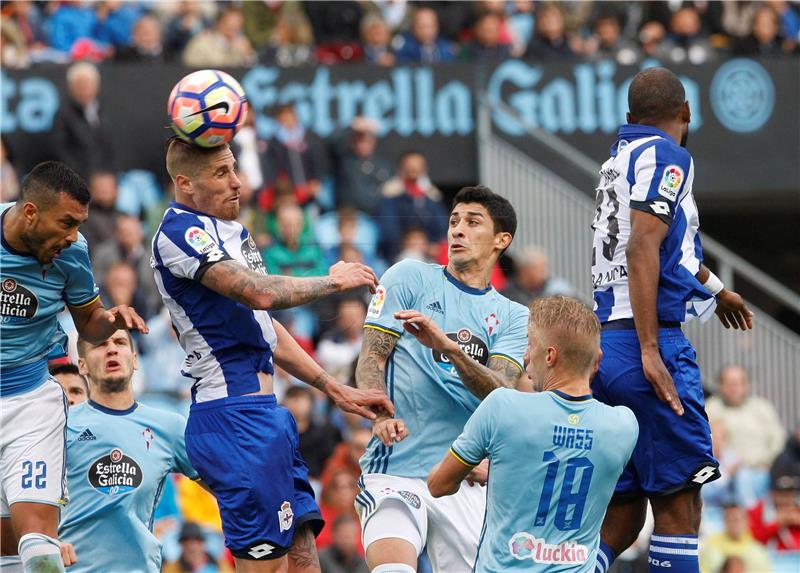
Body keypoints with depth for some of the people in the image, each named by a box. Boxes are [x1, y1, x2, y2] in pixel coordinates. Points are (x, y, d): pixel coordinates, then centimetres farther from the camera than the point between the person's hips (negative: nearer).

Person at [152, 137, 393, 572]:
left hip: (263, 412, 10)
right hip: (234, 417, -10)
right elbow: (259, 292, -24)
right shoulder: (181, 232, -12)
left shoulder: (227, 228, 20)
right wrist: (333, 281, -9)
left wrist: (335, 390, 23)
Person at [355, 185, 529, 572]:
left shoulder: (513, 318, 13)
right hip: (396, 469, -3)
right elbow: (371, 358, 1)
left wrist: (447, 347, -21)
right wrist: (382, 417, -19)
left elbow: (500, 395, -4)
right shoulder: (410, 277, 7)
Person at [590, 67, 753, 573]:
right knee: (679, 500, -8)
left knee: (623, 511, 10)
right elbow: (642, 249, -18)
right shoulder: (666, 154, -5)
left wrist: (715, 289, 55)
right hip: (648, 340, -9)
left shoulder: (621, 159, 21)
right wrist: (650, 351, -23)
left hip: (605, 347, 9)